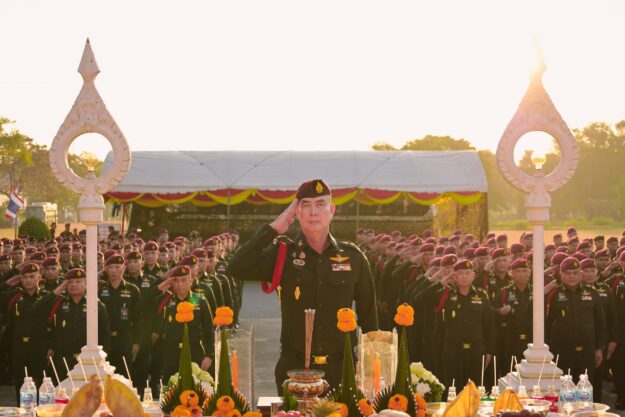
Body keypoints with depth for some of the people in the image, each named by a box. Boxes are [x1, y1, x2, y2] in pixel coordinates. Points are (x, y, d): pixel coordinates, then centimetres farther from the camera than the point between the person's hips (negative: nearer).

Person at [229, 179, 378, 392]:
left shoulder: (352, 256, 2)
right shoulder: (282, 254, 0)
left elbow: (368, 313, 10)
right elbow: (237, 269, -16)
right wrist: (273, 229, -13)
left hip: (341, 367, 1)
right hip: (294, 367, -1)